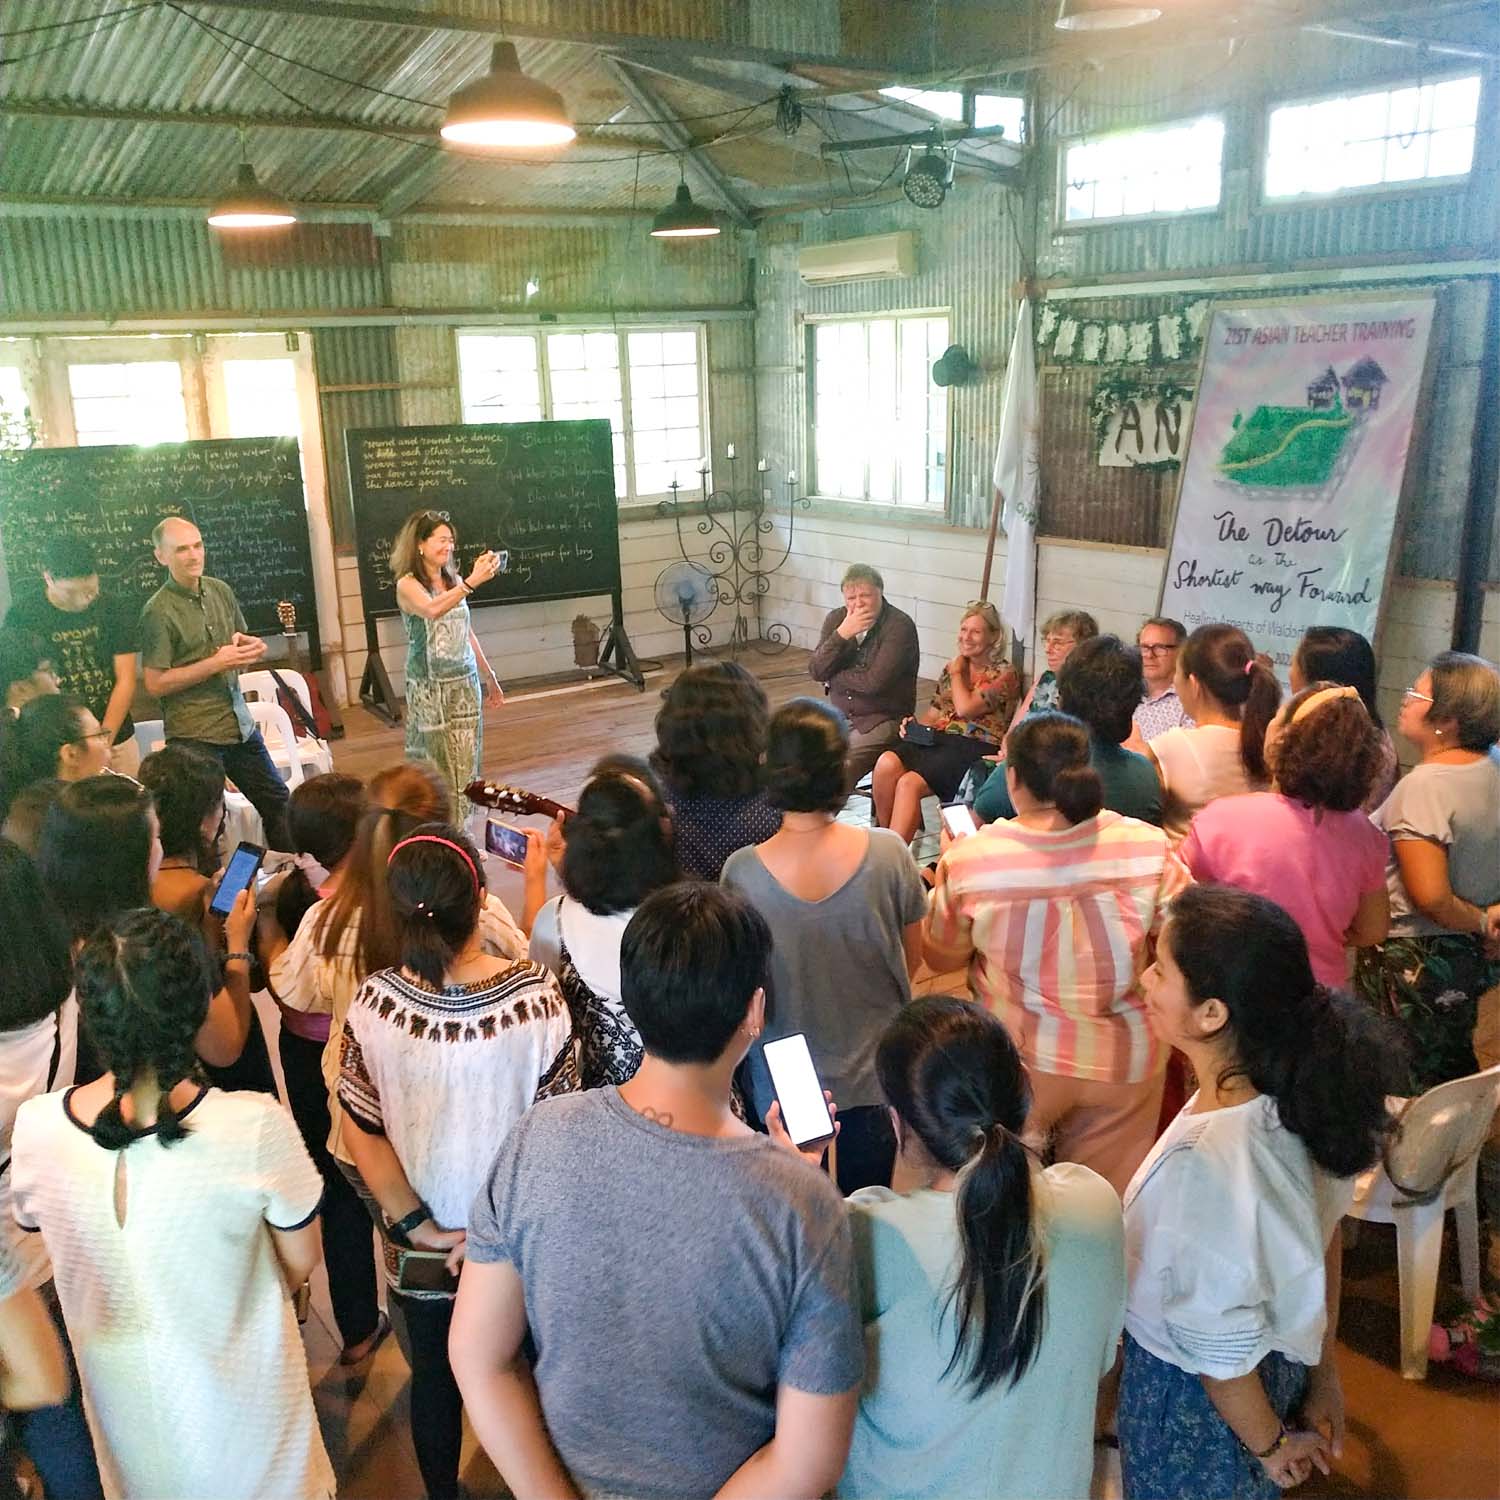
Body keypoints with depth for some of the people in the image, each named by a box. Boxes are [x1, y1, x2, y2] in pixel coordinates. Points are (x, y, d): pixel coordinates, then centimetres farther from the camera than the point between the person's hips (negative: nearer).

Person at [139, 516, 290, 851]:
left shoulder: (221, 590, 7)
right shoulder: (159, 611, -12)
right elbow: (155, 684, -14)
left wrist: (250, 648, -2)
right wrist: (217, 663, -18)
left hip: (240, 724, 7)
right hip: (195, 735, -7)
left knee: (277, 801, 14)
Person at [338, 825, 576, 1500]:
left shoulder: (373, 1003, -20)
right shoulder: (536, 994, -25)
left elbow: (363, 1133, -12)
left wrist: (420, 1227, -4)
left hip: (420, 1245, 1)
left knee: (434, 1374, 26)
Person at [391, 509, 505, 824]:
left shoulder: (454, 581, 9)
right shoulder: (408, 585, -9)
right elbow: (432, 609, -32)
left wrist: (489, 676, 22)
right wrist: (473, 582, -41)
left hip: (465, 681, 5)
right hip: (431, 687, -5)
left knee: (465, 762, 7)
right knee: (437, 762, -1)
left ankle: (459, 830, 16)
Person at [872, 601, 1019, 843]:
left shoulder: (1005, 674, 0)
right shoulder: (952, 668, 21)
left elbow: (966, 708, -12)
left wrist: (956, 673, 4)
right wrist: (914, 723, 1)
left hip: (975, 747, -6)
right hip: (938, 739, 6)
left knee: (909, 783, -29)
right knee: (887, 763, -26)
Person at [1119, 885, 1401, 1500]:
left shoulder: (1204, 1167, -39)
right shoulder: (1295, 1089, -16)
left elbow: (1222, 1358, -25)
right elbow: (1326, 1234, -1)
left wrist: (1269, 1447, -6)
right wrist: (1323, 1372, 12)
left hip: (1190, 1401, -6)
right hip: (1281, 1363, 6)